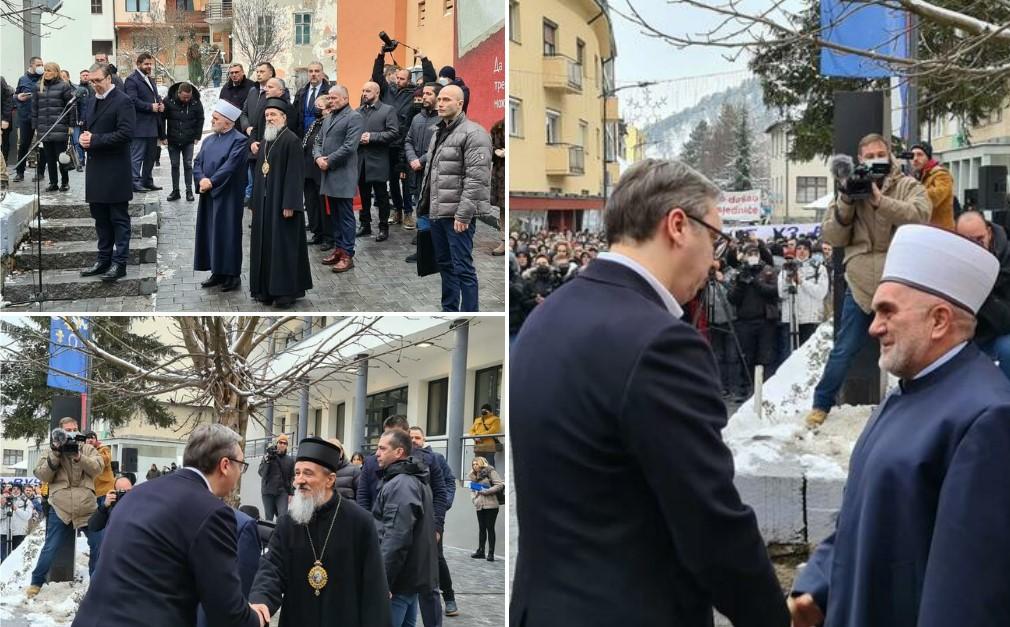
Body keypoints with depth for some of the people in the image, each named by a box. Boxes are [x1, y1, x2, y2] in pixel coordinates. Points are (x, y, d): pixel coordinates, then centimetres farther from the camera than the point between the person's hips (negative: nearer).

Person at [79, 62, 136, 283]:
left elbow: (125, 133, -19)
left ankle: (119, 263, 1)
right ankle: (104, 260, 22)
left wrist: (95, 140, -18)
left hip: (115, 171, -8)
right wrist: (84, 137, 0)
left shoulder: (122, 101, -11)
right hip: (96, 168, 8)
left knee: (119, 218, -2)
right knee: (100, 218, 14)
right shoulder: (91, 101, 15)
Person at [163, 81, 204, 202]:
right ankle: (175, 191, 13)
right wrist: (163, 137, -2)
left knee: (188, 165, -1)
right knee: (174, 165, 6)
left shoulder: (196, 103, -8)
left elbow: (200, 120, 4)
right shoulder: (168, 101, -11)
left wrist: (197, 137, 0)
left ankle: (189, 191, 4)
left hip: (189, 141, -1)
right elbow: (162, 119, -2)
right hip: (173, 140, 1)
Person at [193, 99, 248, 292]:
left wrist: (211, 182, -18)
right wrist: (201, 179, -12)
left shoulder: (239, 141, -10)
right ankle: (217, 272, 17)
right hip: (208, 195, 7)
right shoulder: (209, 140, 13)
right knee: (211, 233, 9)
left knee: (228, 233, -2)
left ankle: (232, 274, 5)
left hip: (228, 196, -7)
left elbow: (230, 166, -18)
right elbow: (197, 163, 7)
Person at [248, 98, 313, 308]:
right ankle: (267, 290, 14)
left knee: (284, 245, -5)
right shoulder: (265, 142, 13)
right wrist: (255, 203, 14)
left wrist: (289, 204, -21)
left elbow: (294, 174, -16)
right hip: (264, 204, 8)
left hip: (281, 203, -8)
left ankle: (286, 291, -1)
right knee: (265, 245, 9)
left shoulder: (291, 141, -11)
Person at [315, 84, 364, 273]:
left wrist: (328, 160, -13)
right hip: (328, 174, 8)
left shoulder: (354, 117, -8)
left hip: (343, 175, -8)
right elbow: (318, 141, 17)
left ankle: (347, 255, -2)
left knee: (345, 215, -4)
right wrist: (318, 157, -3)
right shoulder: (329, 117, 17)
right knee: (333, 214, 13)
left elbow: (349, 146, -16)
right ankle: (338, 248, 21)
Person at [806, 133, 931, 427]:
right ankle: (822, 404, 19)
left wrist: (879, 200, -26)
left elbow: (920, 215, -19)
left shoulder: (908, 187, 2)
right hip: (860, 284, 2)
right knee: (844, 351, 8)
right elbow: (831, 237, 3)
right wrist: (846, 203, -12)